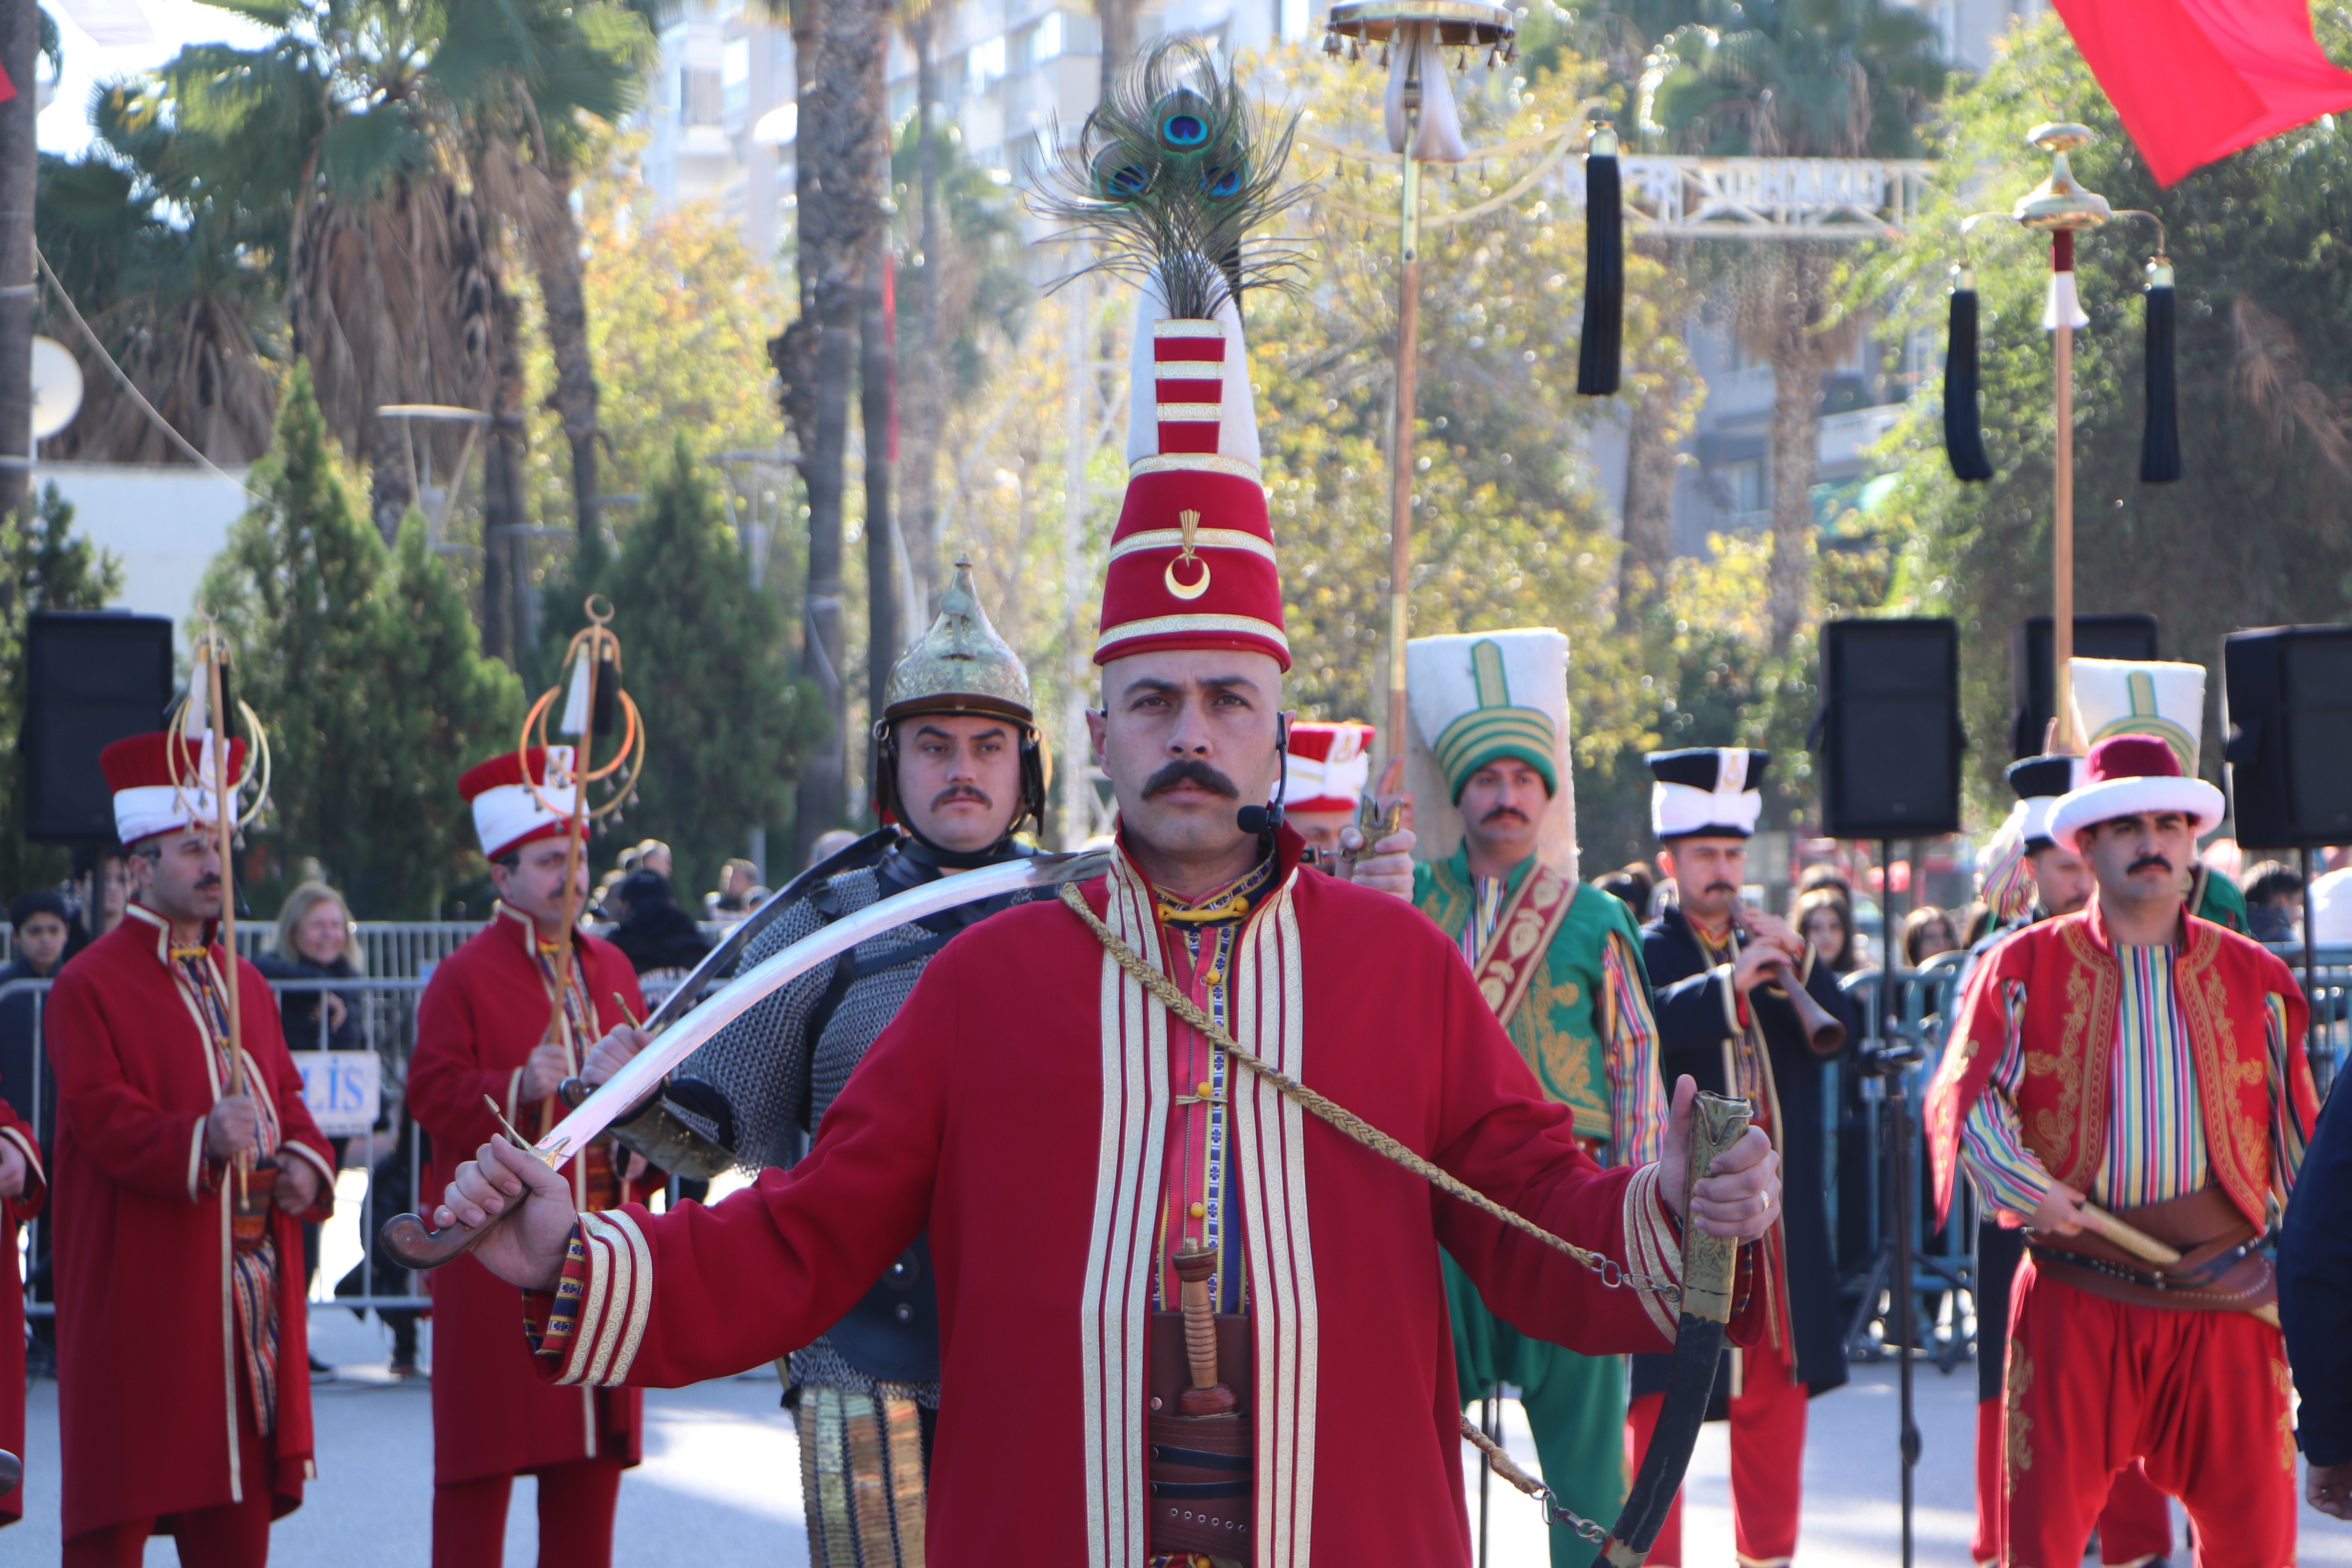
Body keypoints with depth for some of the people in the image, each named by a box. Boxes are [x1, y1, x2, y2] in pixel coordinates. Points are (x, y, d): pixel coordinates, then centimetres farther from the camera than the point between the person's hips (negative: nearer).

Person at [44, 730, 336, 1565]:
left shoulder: (243, 983, 17)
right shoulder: (89, 985, -6)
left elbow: (285, 1095, 19)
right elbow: (103, 1117, -16)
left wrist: (304, 1159, -3)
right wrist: (200, 1141, -32)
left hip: (249, 1272, 7)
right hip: (139, 1288, -7)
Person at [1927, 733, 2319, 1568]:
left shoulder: (2253, 977, 9)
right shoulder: (2027, 966, 4)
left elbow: (2299, 1141, 13)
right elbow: (1962, 1095, -1)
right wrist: (2023, 1186, -18)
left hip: (2225, 1305, 2)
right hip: (2075, 1305, -2)